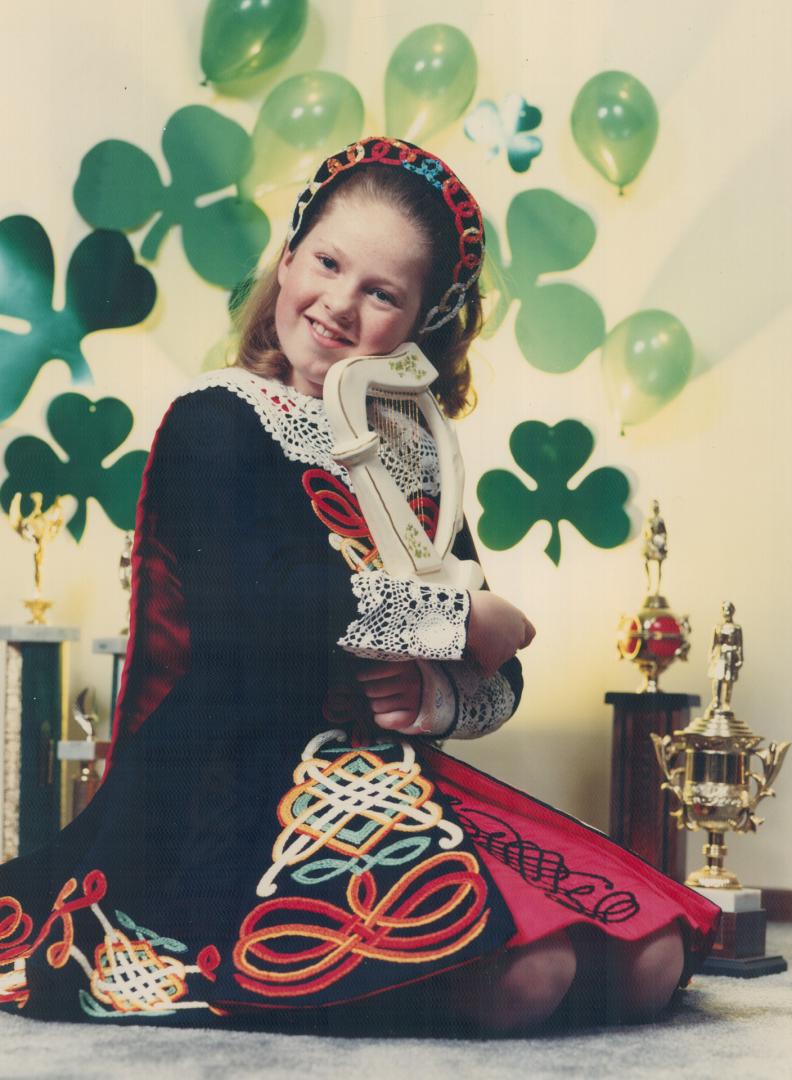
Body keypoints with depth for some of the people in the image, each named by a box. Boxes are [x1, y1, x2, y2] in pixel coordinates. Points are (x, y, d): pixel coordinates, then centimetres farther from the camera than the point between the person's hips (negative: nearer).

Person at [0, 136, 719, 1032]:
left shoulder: (415, 456, 14)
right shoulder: (217, 423, -4)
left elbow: (497, 684, 13)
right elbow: (264, 599, -23)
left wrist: (432, 696, -12)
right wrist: (466, 619, -11)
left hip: (386, 776, 7)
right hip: (237, 801, -7)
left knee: (650, 961, -6)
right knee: (520, 977, -27)